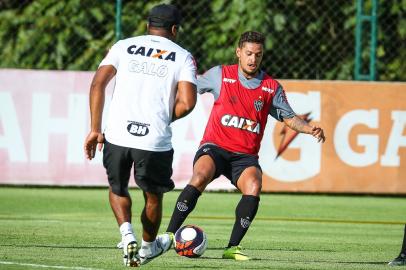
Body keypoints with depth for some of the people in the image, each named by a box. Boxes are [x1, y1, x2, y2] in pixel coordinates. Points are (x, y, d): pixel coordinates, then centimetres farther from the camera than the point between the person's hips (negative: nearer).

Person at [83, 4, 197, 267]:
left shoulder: (124, 46, 11)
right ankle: (148, 247, 41)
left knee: (118, 189, 26)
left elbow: (98, 84, 1)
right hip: (156, 141, -1)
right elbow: (187, 103, -6)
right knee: (153, 196, 24)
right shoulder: (183, 57, 6)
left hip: (117, 136, 1)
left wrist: (95, 129, 4)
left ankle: (127, 232, 2)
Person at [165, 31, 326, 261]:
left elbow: (289, 118, 13)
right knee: (201, 176, -32)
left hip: (245, 155, 2)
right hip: (215, 147, -2)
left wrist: (310, 129, -4)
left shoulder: (272, 87, 7)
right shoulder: (220, 75, 3)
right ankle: (169, 235, -25)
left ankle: (233, 247, -21)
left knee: (253, 187, -29)